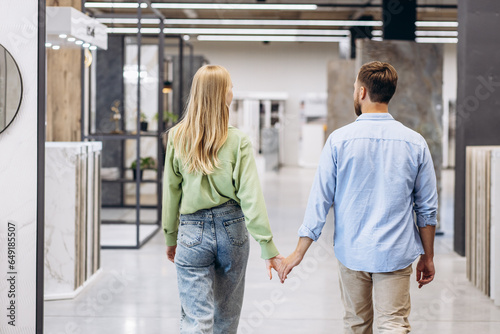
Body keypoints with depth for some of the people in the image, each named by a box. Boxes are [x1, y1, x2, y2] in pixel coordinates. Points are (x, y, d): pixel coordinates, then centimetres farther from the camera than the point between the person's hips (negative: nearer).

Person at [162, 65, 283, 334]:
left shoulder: (177, 137, -3)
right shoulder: (238, 141, -8)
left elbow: (171, 191, 3)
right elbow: (250, 195, -11)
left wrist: (171, 237, 14)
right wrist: (268, 247, -8)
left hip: (193, 232, 0)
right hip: (231, 229, 0)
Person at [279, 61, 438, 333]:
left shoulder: (339, 140, -7)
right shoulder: (415, 143, -3)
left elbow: (320, 200, -6)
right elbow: (427, 208, 2)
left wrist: (299, 252, 1)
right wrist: (427, 256, 13)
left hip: (351, 251, 1)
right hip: (396, 253, 0)